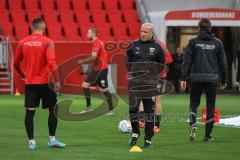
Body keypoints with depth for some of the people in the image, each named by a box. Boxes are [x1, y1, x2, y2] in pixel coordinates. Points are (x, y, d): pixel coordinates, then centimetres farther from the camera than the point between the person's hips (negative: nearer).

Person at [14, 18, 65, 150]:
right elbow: (51, 63, -18)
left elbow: (16, 63, 9)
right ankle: (52, 139, 10)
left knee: (30, 112, 4)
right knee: (53, 109, 11)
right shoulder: (47, 42, -9)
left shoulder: (23, 43, 3)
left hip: (29, 83, 3)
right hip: (45, 82, -3)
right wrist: (57, 80, -16)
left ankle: (31, 141, 1)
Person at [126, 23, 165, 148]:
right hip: (135, 82, 1)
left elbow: (162, 65, 12)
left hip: (150, 83, -1)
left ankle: (148, 139, 8)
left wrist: (152, 73, 4)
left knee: (149, 111, 2)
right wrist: (133, 72, 8)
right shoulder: (133, 45, 6)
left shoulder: (157, 47, 4)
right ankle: (135, 132, 18)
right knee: (132, 108, -5)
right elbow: (128, 61, 17)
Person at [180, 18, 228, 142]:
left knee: (194, 103, 12)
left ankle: (193, 124, -15)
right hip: (212, 78, 1)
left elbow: (187, 61, -3)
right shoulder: (217, 43, 4)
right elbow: (223, 63, 7)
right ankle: (208, 135, 8)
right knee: (210, 106, 8)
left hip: (196, 77, 0)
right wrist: (224, 80, 15)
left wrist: (183, 77, -1)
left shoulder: (193, 42, 1)